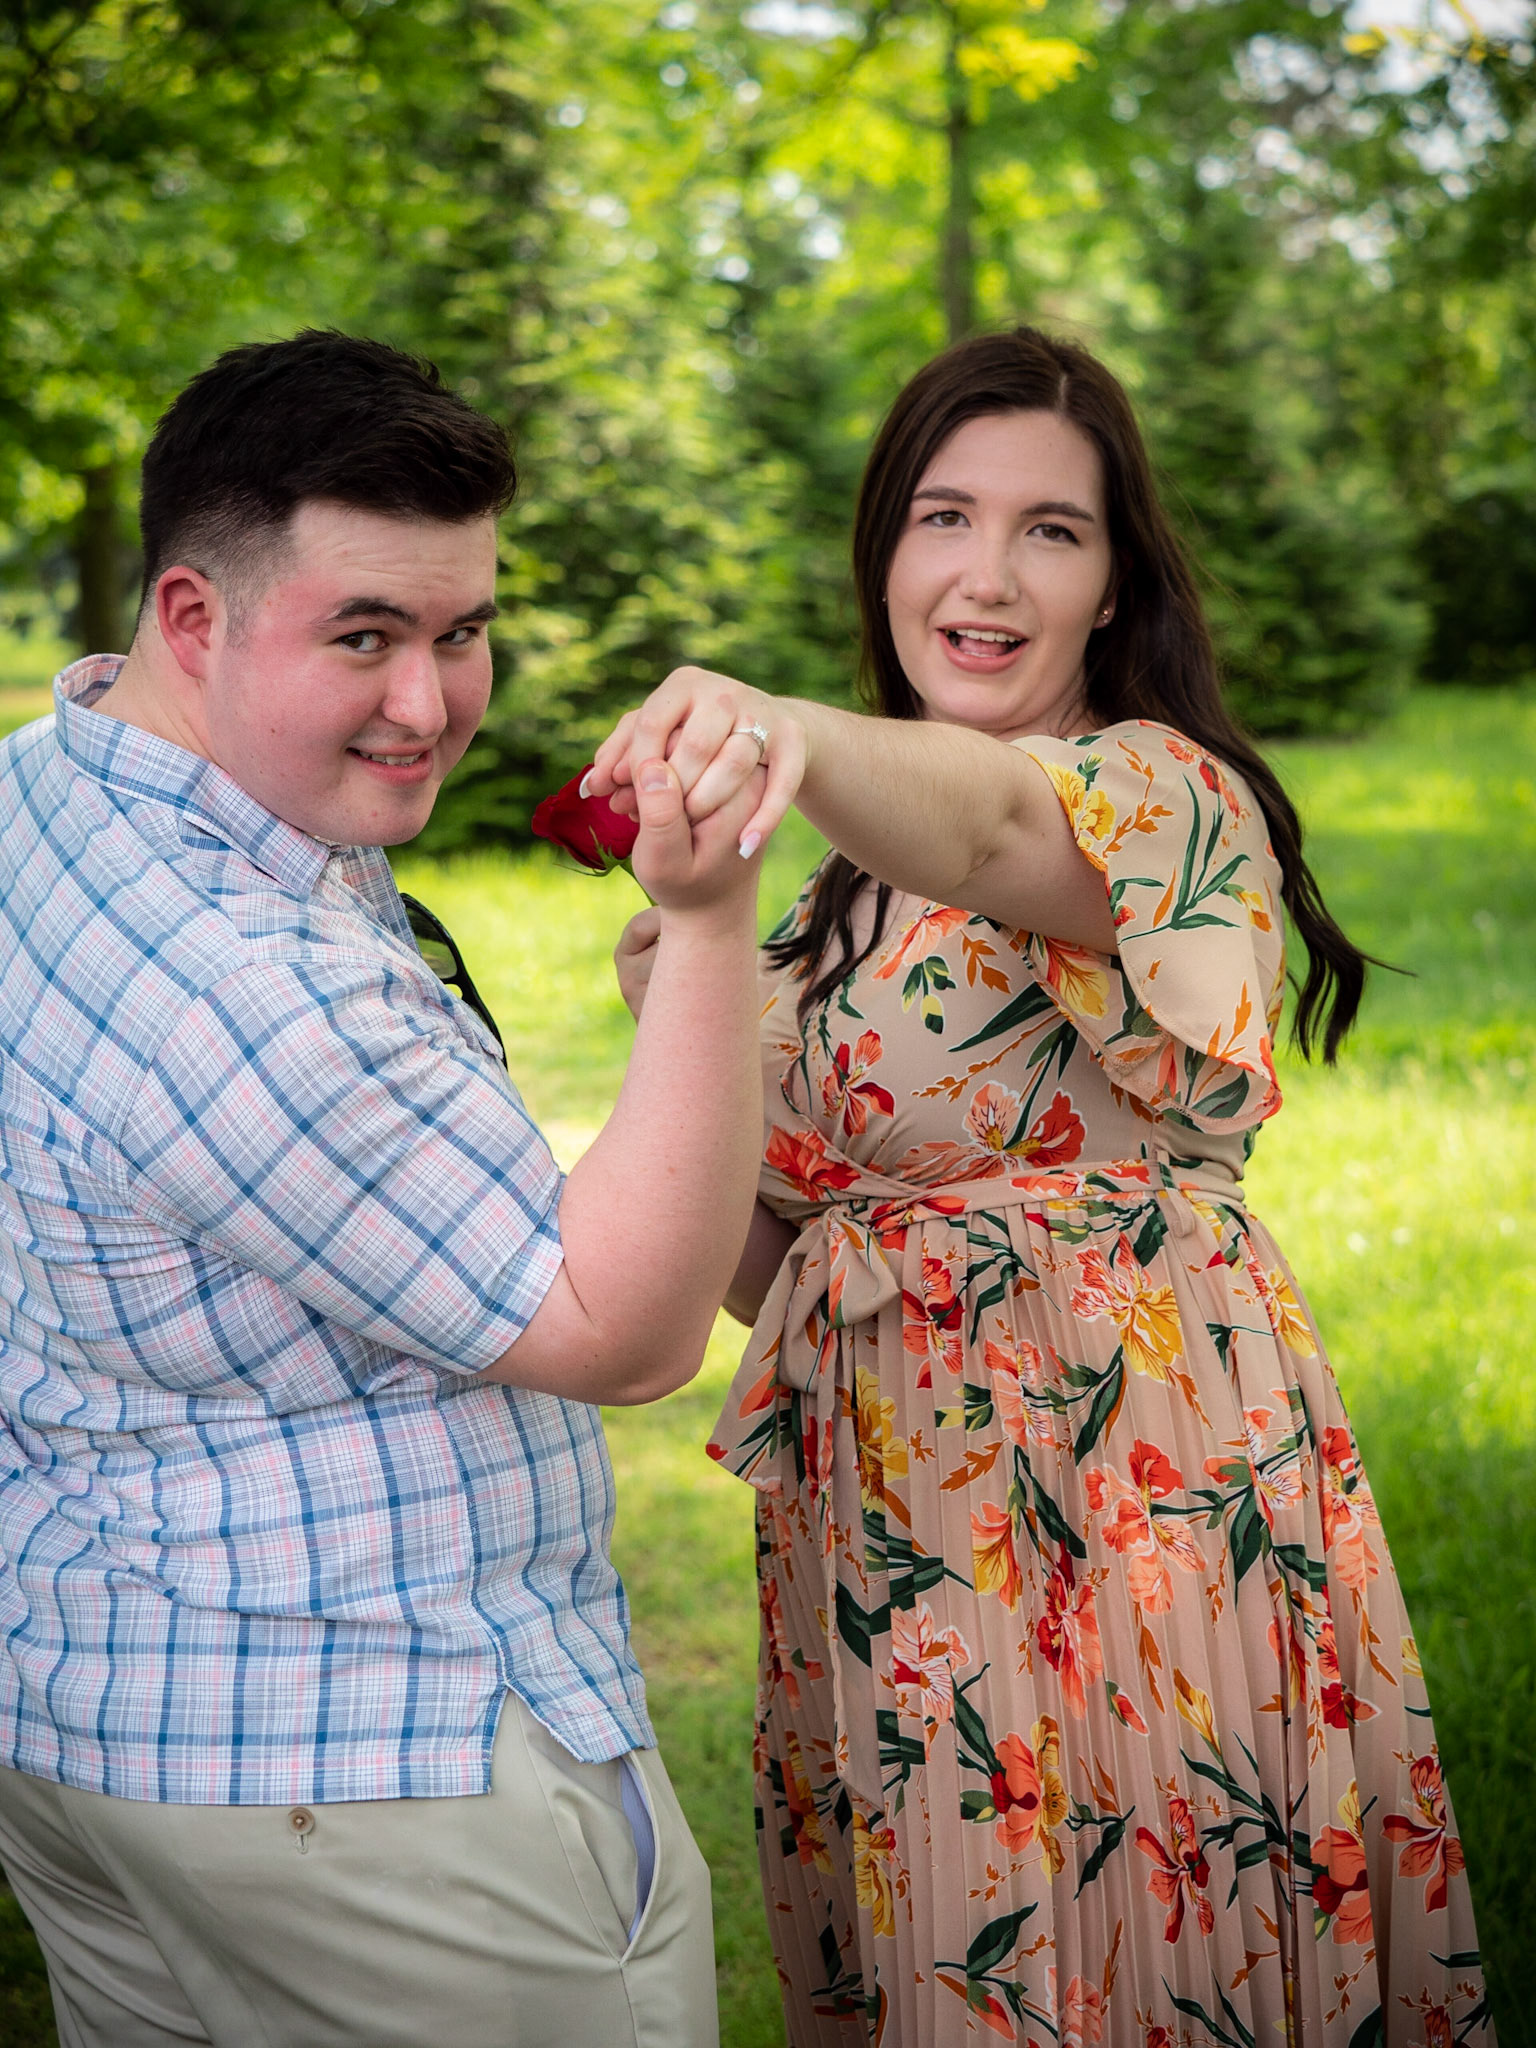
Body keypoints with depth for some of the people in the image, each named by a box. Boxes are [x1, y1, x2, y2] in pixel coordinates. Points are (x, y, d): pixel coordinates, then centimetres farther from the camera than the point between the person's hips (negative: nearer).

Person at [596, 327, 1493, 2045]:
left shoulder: (1164, 788, -9)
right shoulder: (849, 890, 13)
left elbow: (998, 818, -35)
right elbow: (761, 1269, 14)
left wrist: (795, 733, -55)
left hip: (1134, 1499, -6)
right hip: (883, 1507, 6)